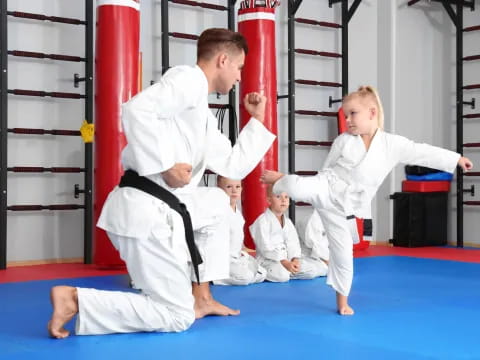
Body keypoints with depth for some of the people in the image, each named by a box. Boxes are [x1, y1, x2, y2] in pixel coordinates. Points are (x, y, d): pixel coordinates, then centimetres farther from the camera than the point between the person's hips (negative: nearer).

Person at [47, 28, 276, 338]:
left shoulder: (203, 113, 24)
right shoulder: (189, 79, -6)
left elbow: (234, 166, 26)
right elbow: (137, 109, -24)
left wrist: (257, 119, 27)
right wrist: (165, 166, -21)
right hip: (148, 211, -10)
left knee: (218, 203, 31)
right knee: (177, 317, -3)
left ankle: (200, 297, 30)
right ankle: (73, 299, -10)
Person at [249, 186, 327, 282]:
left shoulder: (288, 222, 12)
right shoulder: (262, 221, -10)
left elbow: (293, 244, 7)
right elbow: (265, 247, -17)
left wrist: (295, 259, -14)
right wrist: (284, 262, -23)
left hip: (288, 259, 6)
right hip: (267, 260, -6)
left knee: (313, 271, -6)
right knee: (282, 276, -35)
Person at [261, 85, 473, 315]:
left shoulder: (392, 144, -4)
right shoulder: (343, 141, -4)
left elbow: (423, 153, -2)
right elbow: (328, 168, 9)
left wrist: (457, 159, 0)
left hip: (343, 207, 1)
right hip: (325, 189, -1)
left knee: (343, 252, 6)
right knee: (297, 188, -33)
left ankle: (342, 301, 26)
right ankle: (280, 179, 6)